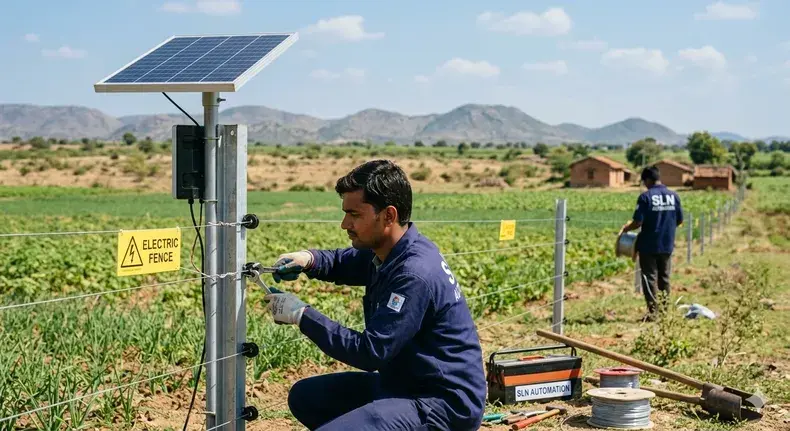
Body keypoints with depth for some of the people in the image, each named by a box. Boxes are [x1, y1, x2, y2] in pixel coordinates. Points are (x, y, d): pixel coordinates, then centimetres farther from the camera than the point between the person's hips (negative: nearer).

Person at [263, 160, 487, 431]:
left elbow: (370, 353, -26)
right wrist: (309, 259, 0)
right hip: (404, 382, 10)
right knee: (304, 397, 15)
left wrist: (303, 315, -18)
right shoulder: (387, 251, 3)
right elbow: (343, 263, 23)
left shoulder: (416, 274, -26)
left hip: (444, 403, -10)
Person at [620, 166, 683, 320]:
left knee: (650, 278, 2)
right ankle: (664, 309, 19)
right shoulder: (673, 196, 1)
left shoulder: (645, 197, -13)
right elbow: (680, 221, 7)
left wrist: (625, 229, 2)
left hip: (649, 245, -4)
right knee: (664, 278, 15)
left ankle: (652, 312, 1)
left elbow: (638, 222, -16)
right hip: (667, 245, 4)